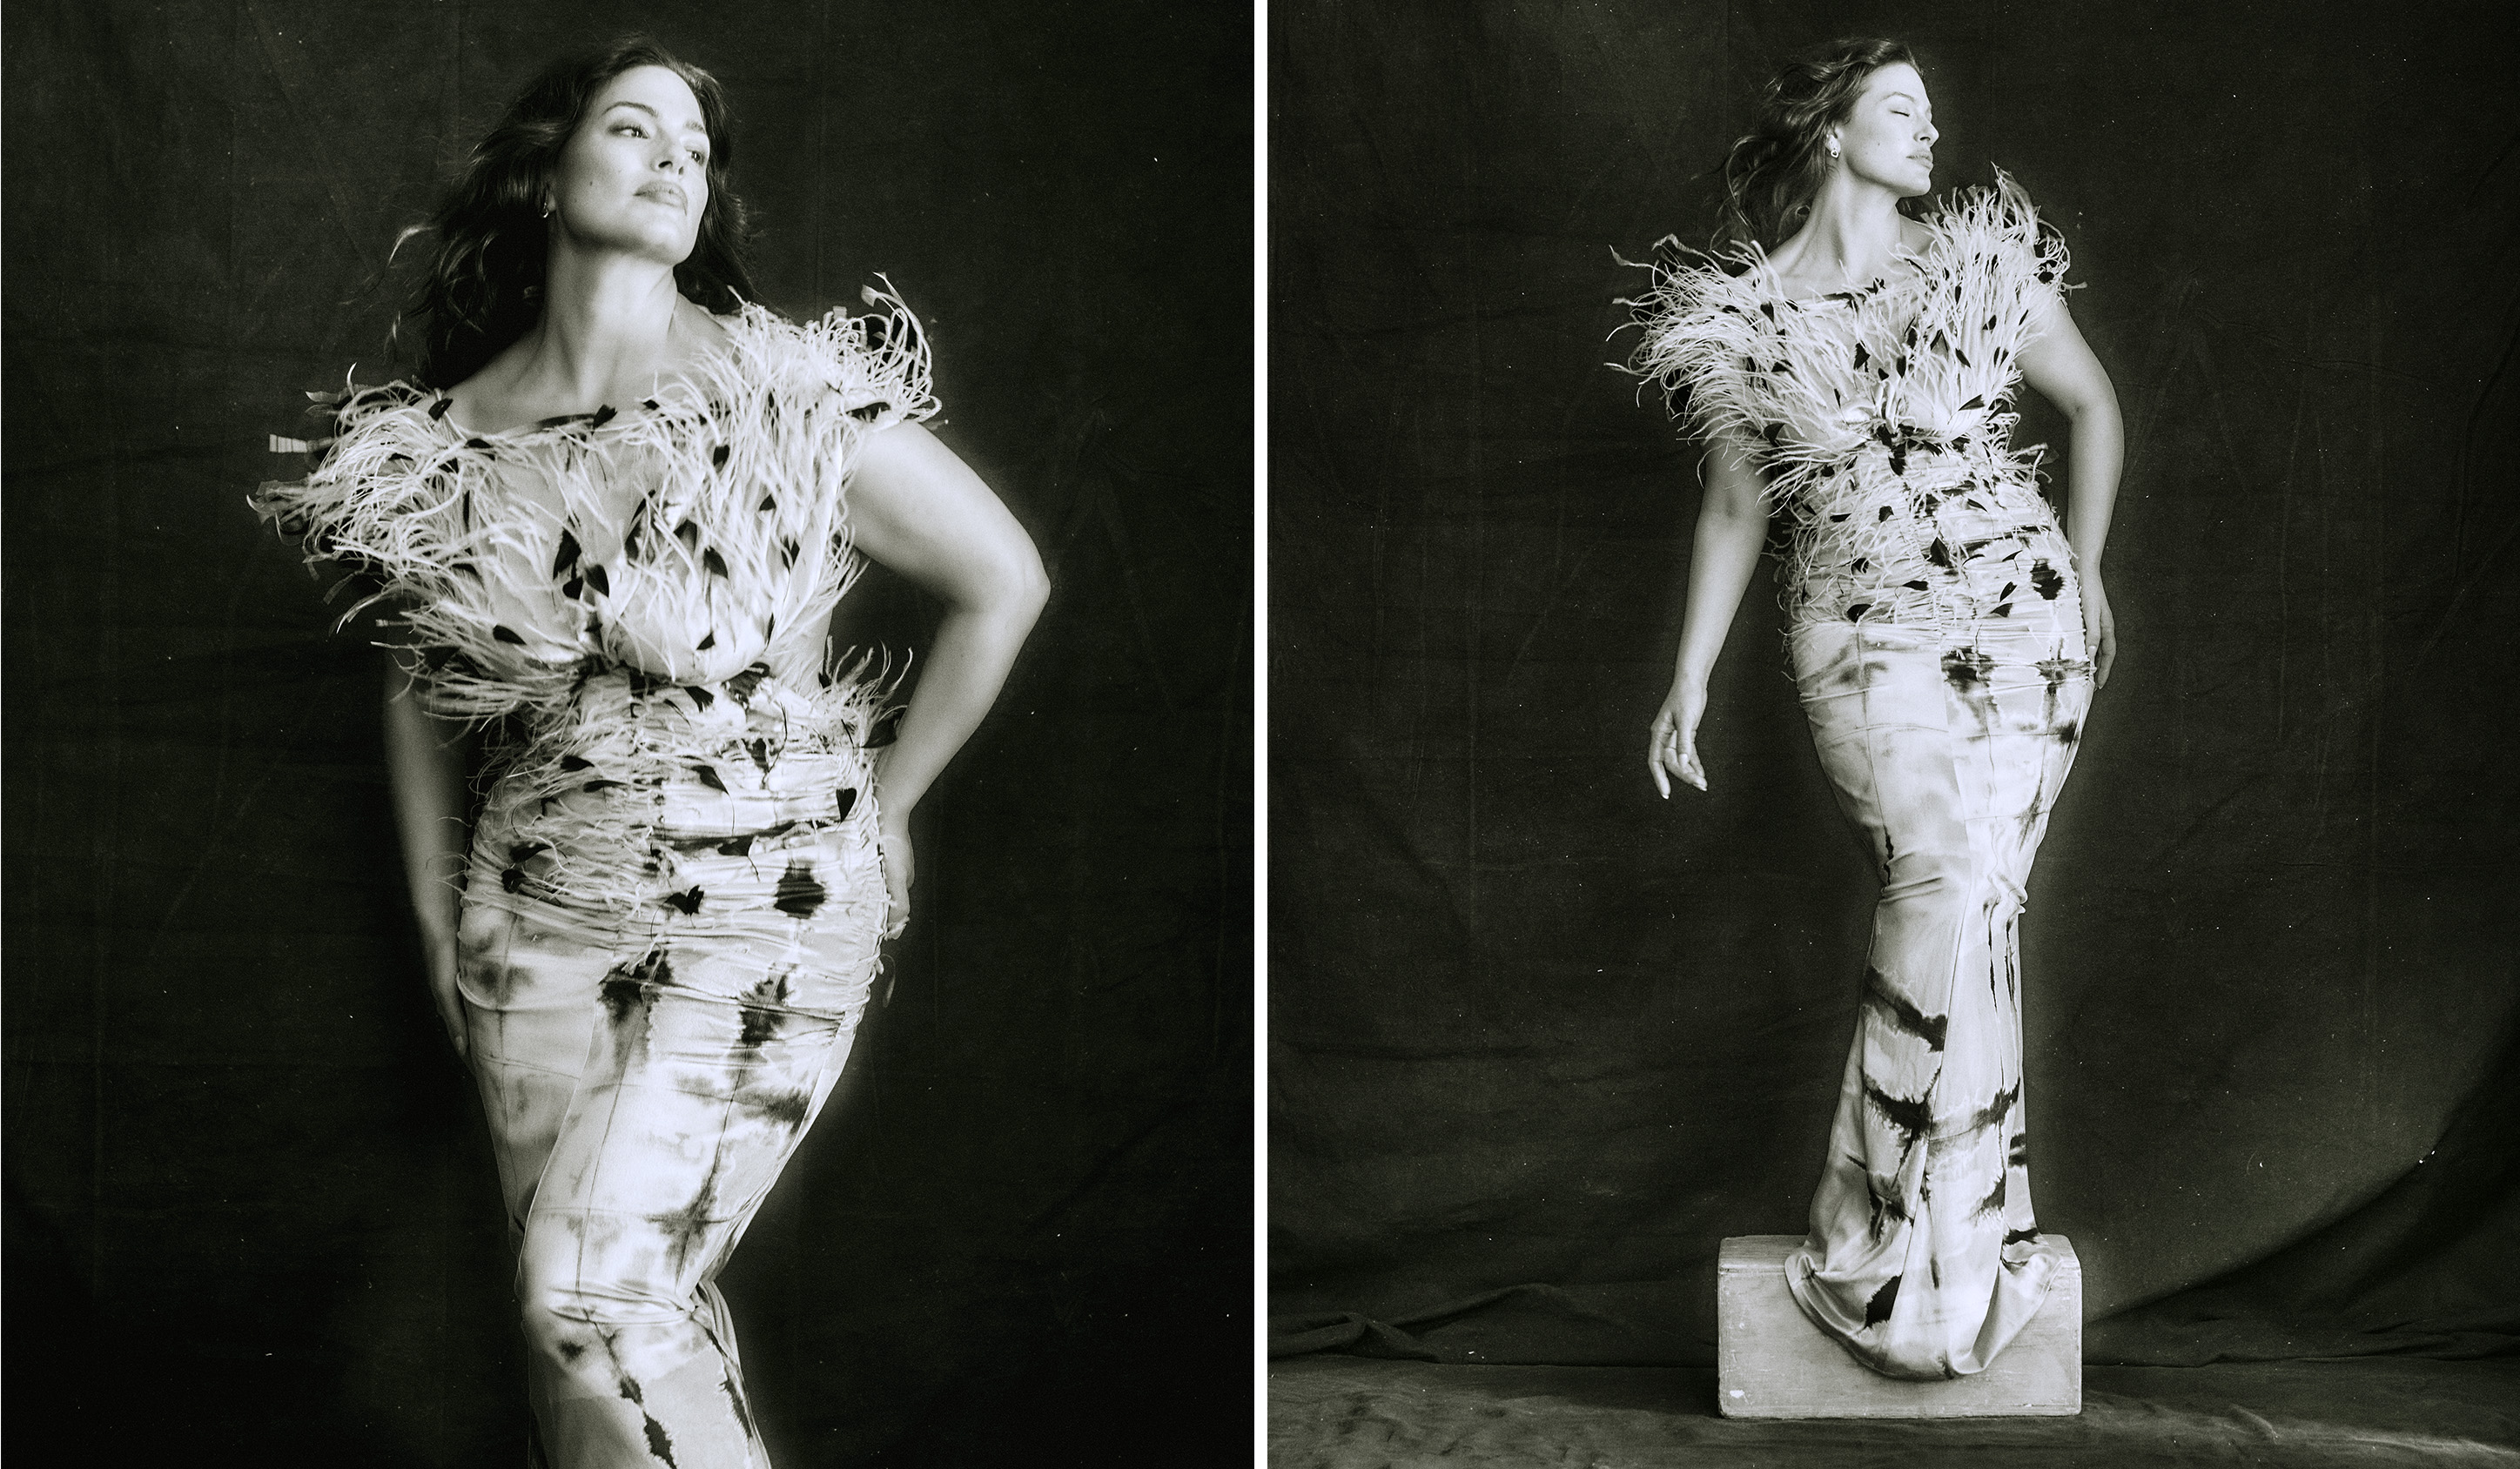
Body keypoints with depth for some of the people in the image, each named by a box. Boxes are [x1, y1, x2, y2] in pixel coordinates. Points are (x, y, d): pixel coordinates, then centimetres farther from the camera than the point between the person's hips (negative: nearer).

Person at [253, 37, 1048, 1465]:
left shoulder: (791, 397, -9)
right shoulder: (446, 439, 2)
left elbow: (1003, 581, -3)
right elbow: (420, 674, 17)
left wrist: (883, 804, 2)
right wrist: (436, 899, 14)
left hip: (766, 910, -4)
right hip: (542, 917, 4)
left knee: (599, 1296, -14)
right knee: (649, 1311, 10)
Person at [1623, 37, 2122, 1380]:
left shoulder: (1982, 263, 6)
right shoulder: (1738, 313, 3)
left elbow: (2093, 403, 19)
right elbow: (1734, 506, 10)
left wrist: (2086, 569, 14)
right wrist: (1690, 678, 6)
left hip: (2018, 612, 1)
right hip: (1860, 634, -1)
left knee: (1971, 894, -11)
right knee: (1944, 880, -20)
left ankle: (1886, 1238, -3)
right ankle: (1952, 1231, -9)